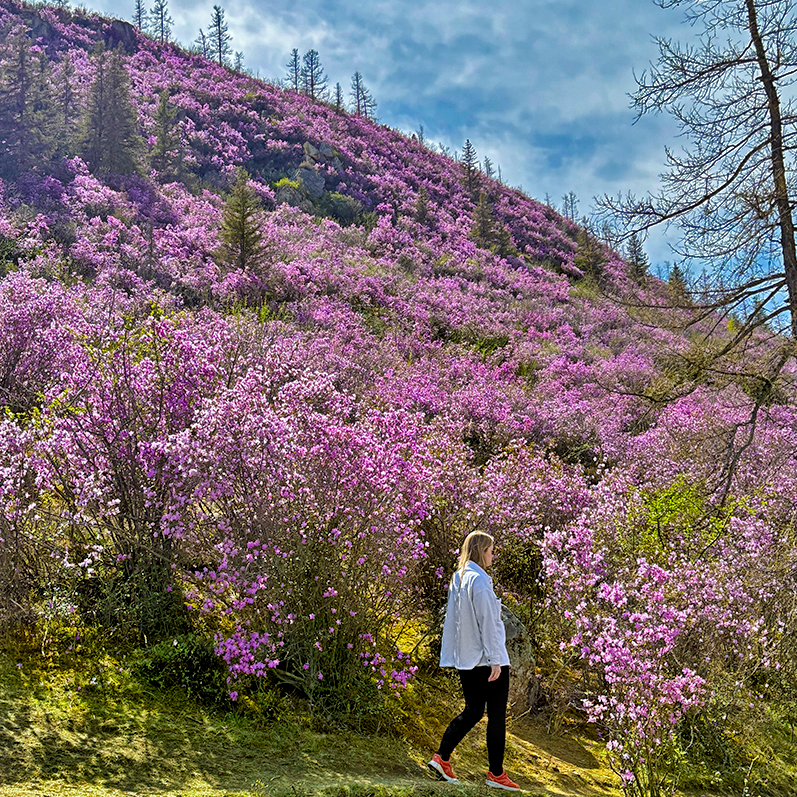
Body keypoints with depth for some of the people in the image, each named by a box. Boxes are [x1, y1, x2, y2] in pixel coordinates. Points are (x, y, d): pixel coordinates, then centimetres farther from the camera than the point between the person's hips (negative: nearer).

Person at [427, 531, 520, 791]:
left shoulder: (457, 578, 10)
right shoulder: (480, 580, -16)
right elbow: (487, 622, -18)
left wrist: (452, 655, 19)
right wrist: (495, 659, -16)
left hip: (466, 660, 8)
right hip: (486, 658, -8)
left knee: (472, 711, 16)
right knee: (497, 715, 3)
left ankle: (441, 758, 7)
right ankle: (496, 773, 10)